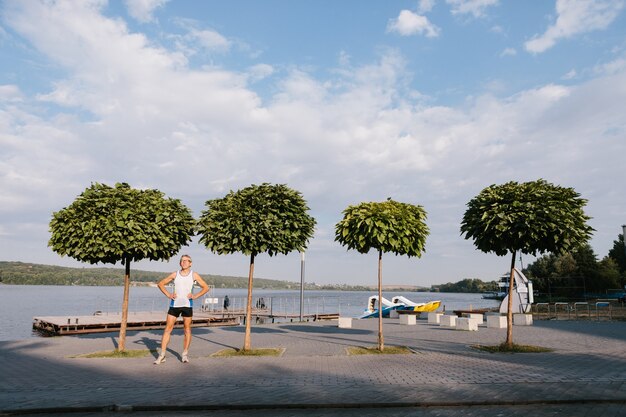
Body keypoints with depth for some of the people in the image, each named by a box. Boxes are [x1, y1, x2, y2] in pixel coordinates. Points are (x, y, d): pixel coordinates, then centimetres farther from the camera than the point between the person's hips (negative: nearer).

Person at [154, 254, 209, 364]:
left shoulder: (194, 275, 4)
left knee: (187, 329, 5)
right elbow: (161, 284, 15)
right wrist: (168, 294, 1)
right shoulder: (175, 274, 7)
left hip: (187, 305, -1)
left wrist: (195, 296, -5)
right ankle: (162, 355, 3)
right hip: (174, 304, 1)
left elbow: (206, 287, 6)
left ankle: (185, 354, 16)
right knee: (167, 329, -1)